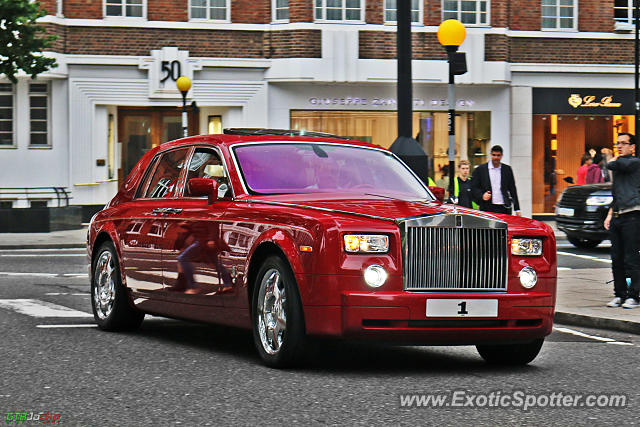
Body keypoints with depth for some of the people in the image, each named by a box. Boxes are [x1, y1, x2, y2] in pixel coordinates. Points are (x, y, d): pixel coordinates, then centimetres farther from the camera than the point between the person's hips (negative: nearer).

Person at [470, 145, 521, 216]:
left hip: (504, 209, 1)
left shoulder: (507, 169, 11)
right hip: (487, 209, -1)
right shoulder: (480, 169, 5)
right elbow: (474, 188, 5)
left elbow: (512, 189, 13)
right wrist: (482, 196, -15)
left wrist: (517, 209, 10)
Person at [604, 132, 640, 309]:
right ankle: (619, 294, 15)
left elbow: (612, 166, -20)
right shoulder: (619, 165, 21)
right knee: (616, 259, 8)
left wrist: (613, 160, 4)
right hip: (617, 217, 8)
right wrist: (610, 214, 20)